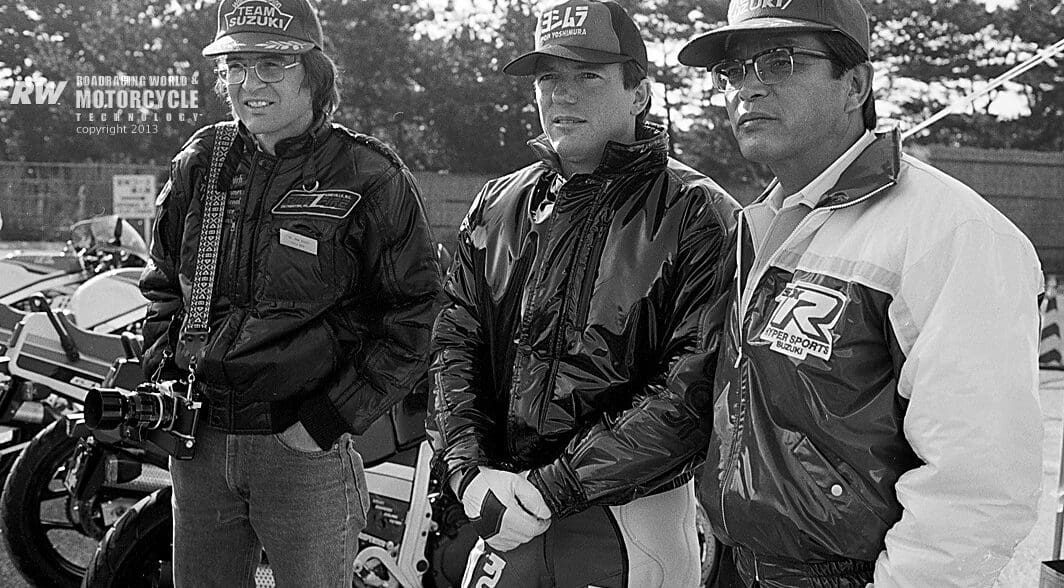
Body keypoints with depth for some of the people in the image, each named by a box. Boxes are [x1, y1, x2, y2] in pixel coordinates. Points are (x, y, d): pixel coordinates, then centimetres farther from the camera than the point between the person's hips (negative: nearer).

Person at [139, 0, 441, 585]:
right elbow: (162, 281, 20)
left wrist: (331, 419, -14)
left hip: (307, 448, -4)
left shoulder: (370, 178, -9)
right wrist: (160, 372, 6)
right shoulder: (199, 163, 7)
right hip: (199, 439, 5)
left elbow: (413, 317, -9)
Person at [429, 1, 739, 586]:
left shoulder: (699, 215, -10)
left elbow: (694, 389, -18)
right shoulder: (497, 206, 6)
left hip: (631, 521, -4)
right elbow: (455, 344, 5)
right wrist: (470, 467, -11)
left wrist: (554, 486, -21)